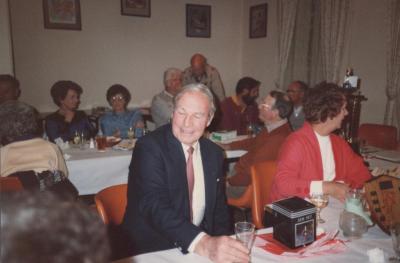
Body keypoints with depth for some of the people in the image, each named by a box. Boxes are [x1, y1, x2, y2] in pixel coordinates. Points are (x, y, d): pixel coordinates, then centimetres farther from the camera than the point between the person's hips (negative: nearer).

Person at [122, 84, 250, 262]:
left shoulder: (214, 153, 3)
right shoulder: (149, 147, -14)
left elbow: (219, 206, 10)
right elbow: (155, 206, -25)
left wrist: (221, 245, -8)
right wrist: (203, 244, -37)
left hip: (202, 245, 5)